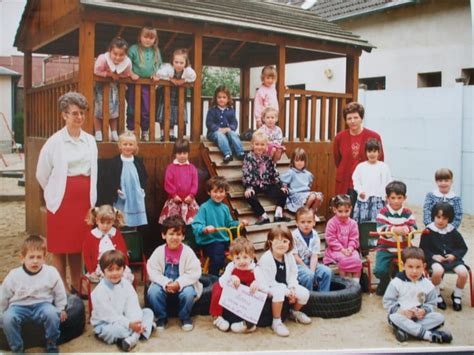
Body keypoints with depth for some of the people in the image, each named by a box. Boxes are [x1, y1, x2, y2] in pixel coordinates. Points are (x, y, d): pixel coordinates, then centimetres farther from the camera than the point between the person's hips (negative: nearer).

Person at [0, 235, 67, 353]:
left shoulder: (51, 273, -7)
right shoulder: (14, 276, -7)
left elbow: (59, 292, 6)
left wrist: (61, 309, 7)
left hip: (42, 304, 0)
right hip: (19, 305, 1)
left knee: (52, 313, -33)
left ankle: (51, 344, -6)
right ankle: (17, 349, -9)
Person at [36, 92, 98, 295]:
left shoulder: (90, 141, 7)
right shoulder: (55, 142, -6)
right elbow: (42, 174, 3)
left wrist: (89, 197, 14)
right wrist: (55, 194, 9)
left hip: (84, 200, 4)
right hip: (62, 201, -4)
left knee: (79, 245, 10)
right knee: (60, 247, 3)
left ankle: (76, 287, 23)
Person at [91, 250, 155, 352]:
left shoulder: (126, 284, -2)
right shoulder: (99, 292, -21)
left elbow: (133, 306, -9)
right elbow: (109, 315, -24)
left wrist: (136, 322, -28)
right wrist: (129, 324, -31)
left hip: (124, 320, 7)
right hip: (105, 325, -7)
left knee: (148, 312, -2)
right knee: (118, 328, -39)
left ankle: (132, 338, -22)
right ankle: (146, 327, -15)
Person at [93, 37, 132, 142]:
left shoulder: (127, 62, -24)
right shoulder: (102, 59, -34)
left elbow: (126, 75, -10)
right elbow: (96, 71, -27)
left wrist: (116, 75, -22)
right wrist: (110, 74, -29)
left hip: (113, 85, 3)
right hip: (100, 84, -3)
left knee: (114, 109, 10)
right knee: (98, 108, -3)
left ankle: (114, 134, 21)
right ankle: (98, 134, 6)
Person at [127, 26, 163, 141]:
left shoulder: (156, 52, 7)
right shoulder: (134, 49, -5)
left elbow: (159, 65, 15)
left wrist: (156, 75, 1)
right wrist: (131, 74, -15)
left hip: (148, 83, 3)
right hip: (134, 82, -3)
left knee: (147, 109, 5)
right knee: (132, 109, 4)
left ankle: (145, 132, 16)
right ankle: (130, 131, 12)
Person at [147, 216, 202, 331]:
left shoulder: (188, 252, -11)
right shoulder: (159, 251, -7)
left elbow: (194, 273, -15)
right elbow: (153, 271, -9)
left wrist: (179, 283, -26)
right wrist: (165, 283, -24)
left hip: (183, 285, -1)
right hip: (163, 285, 2)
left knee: (188, 293, -32)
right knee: (153, 292, -27)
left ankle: (185, 318, 0)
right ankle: (161, 318, 0)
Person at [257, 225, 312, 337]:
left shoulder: (289, 256, -3)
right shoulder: (266, 259, -24)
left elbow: (293, 274, 5)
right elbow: (267, 281, -23)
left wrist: (292, 288, -15)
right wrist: (286, 292, -23)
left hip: (285, 286, 6)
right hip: (268, 287, -6)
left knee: (304, 293, -12)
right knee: (279, 292, -38)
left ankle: (295, 312, 21)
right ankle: (276, 322, -19)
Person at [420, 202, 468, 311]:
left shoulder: (453, 232, 6)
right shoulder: (428, 231, -2)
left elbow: (463, 248, 12)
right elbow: (423, 248, 1)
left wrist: (454, 255, -7)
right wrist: (433, 256, -15)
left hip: (452, 258, 3)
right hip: (435, 258, -3)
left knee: (464, 273, -25)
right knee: (438, 271, -36)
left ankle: (457, 296, 6)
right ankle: (436, 295, -6)